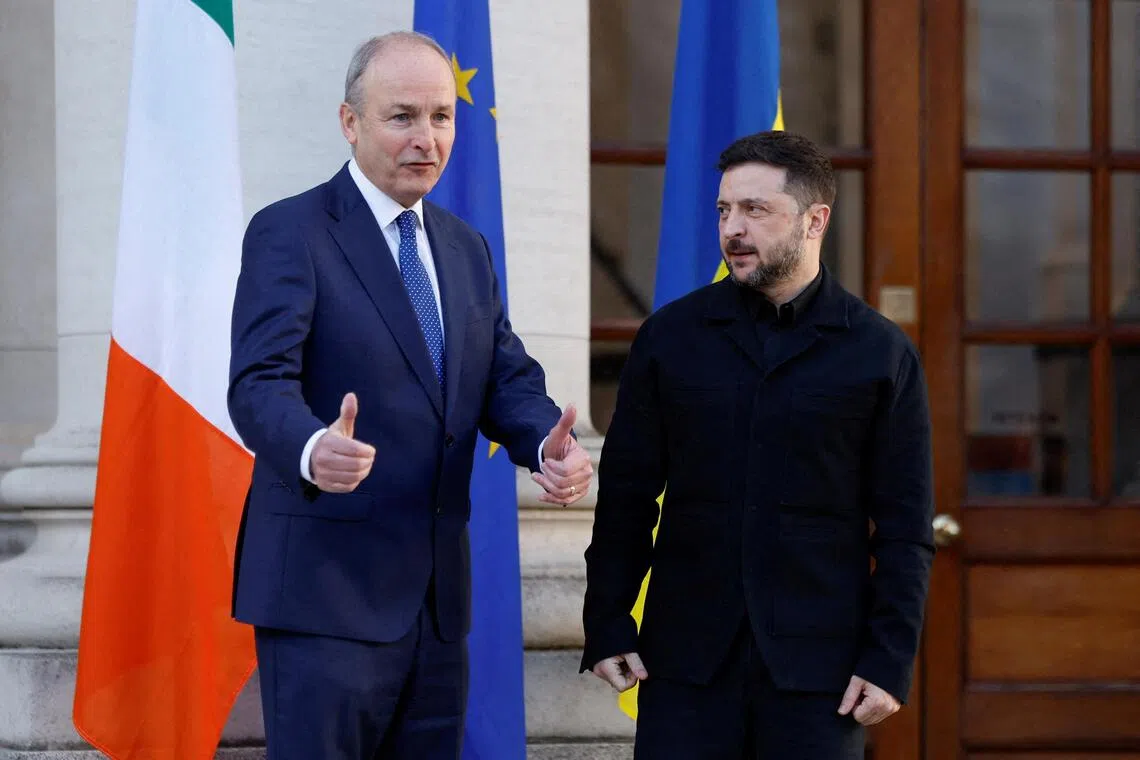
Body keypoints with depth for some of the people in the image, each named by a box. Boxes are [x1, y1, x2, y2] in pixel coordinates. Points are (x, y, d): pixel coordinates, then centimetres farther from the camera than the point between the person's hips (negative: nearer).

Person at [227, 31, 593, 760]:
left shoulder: (466, 248, 15)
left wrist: (550, 445, -14)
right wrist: (313, 451, -41)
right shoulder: (288, 234, -8)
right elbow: (260, 384, -19)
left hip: (436, 593, 7)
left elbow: (507, 377, 10)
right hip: (325, 592, -7)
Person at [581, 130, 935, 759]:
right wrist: (606, 626, 2)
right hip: (686, 659, 1)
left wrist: (890, 660, -6)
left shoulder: (881, 354, 1)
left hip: (817, 664, -1)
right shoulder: (669, 337, 7)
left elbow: (904, 530, 1)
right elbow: (625, 497, 9)